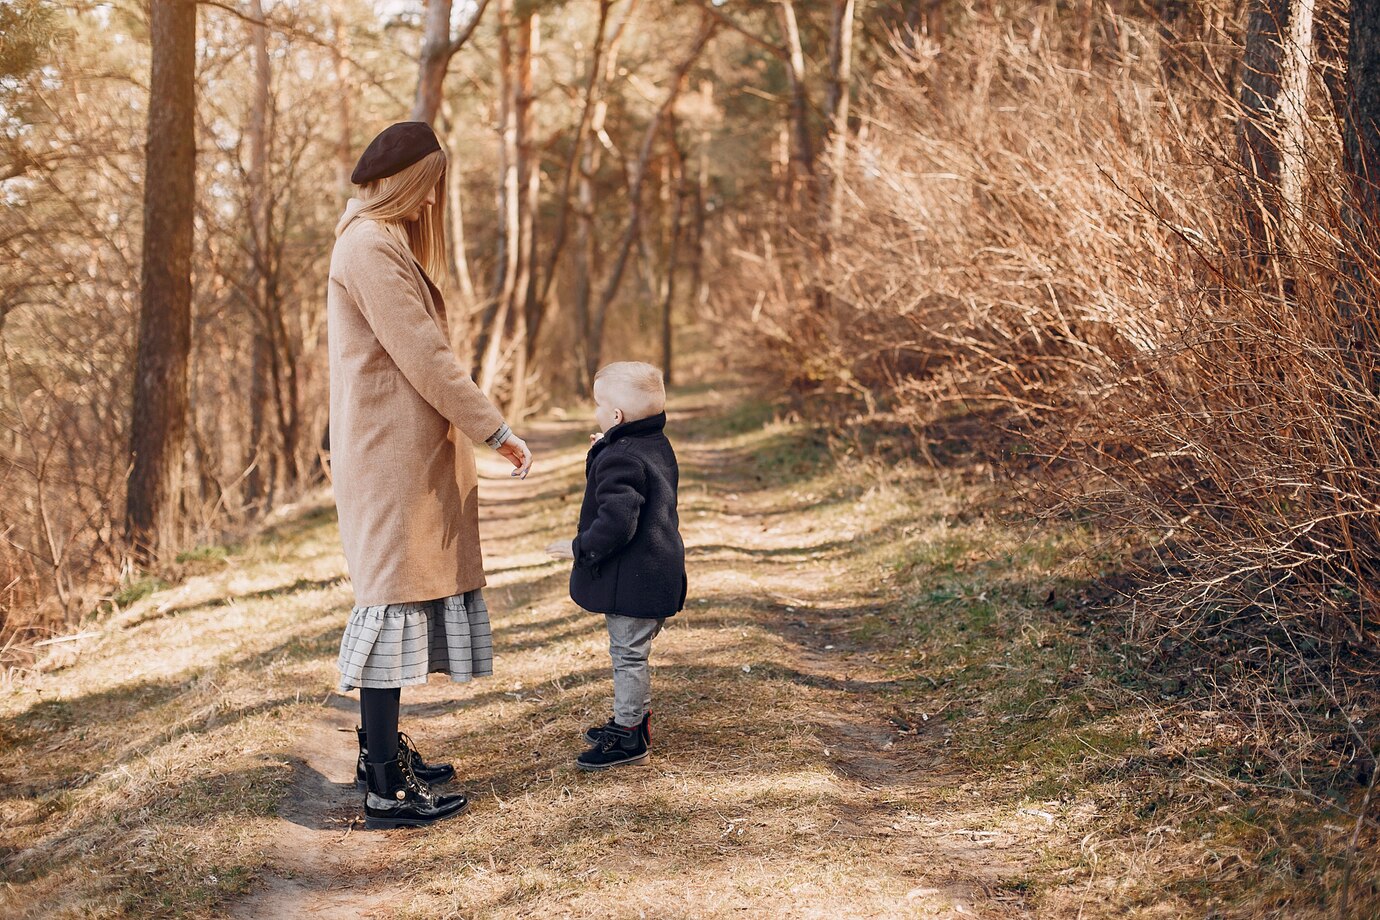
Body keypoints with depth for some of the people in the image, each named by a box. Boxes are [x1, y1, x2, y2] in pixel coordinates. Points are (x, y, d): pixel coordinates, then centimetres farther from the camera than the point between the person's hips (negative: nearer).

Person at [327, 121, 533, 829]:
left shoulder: (377, 241, 19)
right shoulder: (372, 248, -14)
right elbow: (424, 356, -18)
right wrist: (495, 431, -16)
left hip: (400, 449, 11)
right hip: (390, 452, -11)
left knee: (397, 596, 14)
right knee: (394, 597, -9)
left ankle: (381, 752, 23)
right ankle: (388, 789, -7)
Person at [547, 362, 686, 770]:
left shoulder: (621, 459, -23)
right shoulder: (657, 445, 7)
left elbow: (617, 521, -28)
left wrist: (581, 548, -17)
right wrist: (603, 452, 13)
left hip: (630, 579, -10)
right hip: (658, 569, 10)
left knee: (627, 653, 0)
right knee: (632, 652, 22)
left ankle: (629, 737, 9)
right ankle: (635, 719, 34)